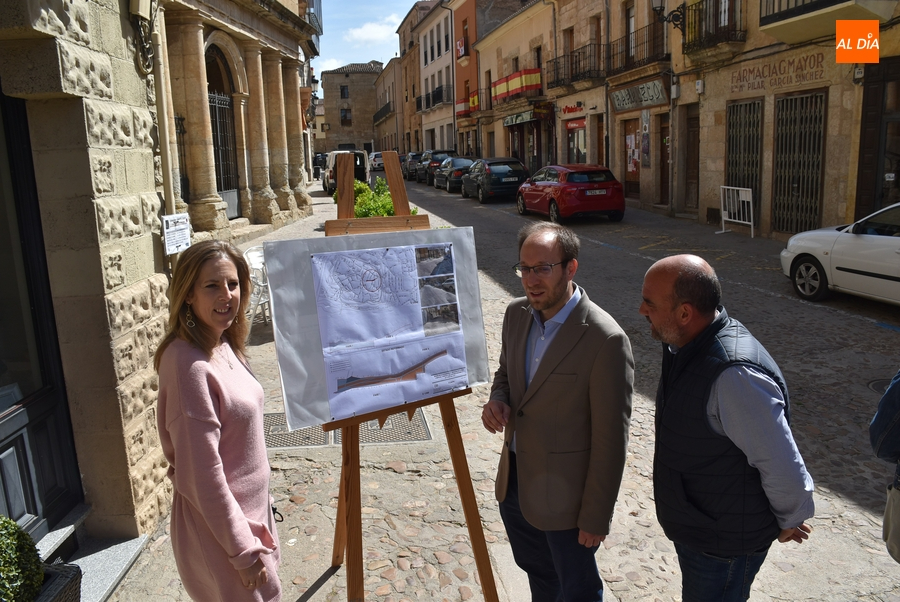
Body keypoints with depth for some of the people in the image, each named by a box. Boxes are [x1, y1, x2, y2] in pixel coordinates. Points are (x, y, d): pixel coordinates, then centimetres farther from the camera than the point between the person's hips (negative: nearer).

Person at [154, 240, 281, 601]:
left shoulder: (224, 347, 1)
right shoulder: (189, 364, -26)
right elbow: (203, 474, -24)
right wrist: (243, 549, -18)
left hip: (249, 509, 9)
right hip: (219, 526, -8)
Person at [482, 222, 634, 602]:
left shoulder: (605, 340, -26)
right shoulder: (516, 314, -3)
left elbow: (610, 439, -20)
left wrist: (596, 516, -15)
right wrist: (497, 400, -10)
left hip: (564, 494, -6)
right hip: (514, 481, 6)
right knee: (536, 571, 29)